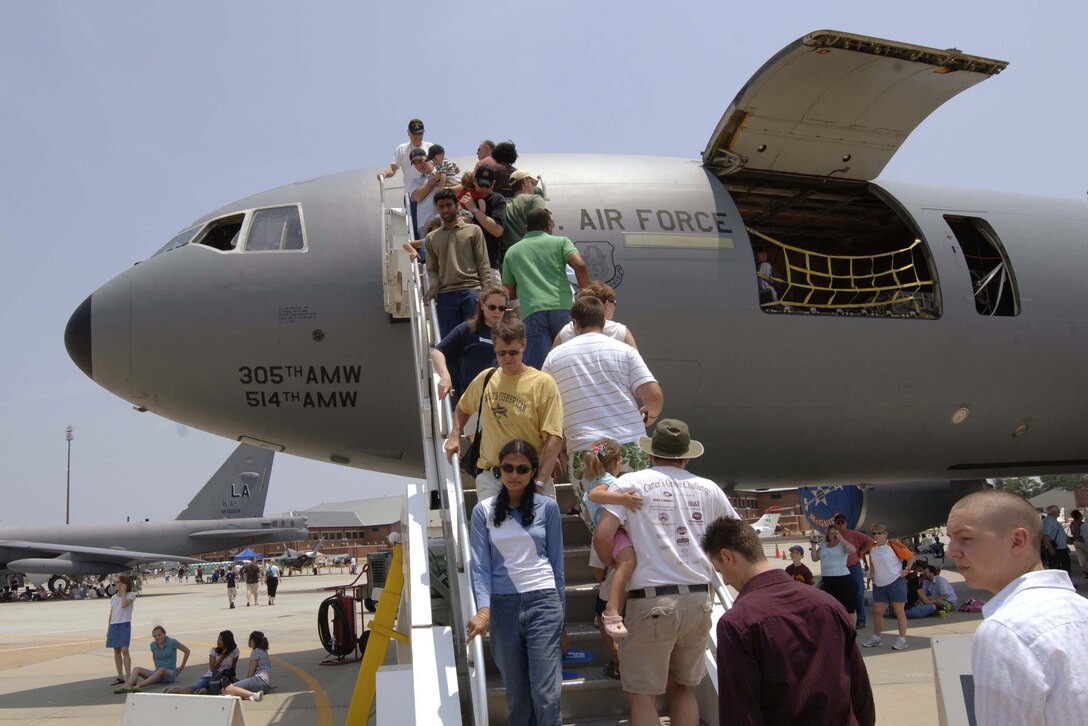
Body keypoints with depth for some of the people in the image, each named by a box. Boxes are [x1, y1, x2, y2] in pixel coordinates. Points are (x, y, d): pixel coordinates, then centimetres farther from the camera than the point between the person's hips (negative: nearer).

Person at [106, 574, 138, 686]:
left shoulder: (131, 595, -1)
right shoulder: (114, 597, 15)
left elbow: (124, 604, -21)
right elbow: (111, 614, 18)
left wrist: (123, 592, -9)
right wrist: (108, 629, 14)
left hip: (124, 625, -6)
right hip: (114, 625, 6)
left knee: (124, 650, -13)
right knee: (116, 651, 8)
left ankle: (128, 677, -12)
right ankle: (120, 677, 15)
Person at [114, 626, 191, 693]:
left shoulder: (172, 642, -7)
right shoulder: (153, 645, 7)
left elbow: (187, 651, 1)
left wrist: (182, 667, 4)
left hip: (170, 674, -5)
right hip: (157, 673, 5)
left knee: (162, 670, -40)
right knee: (136, 669, -16)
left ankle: (139, 685, -55)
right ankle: (126, 686, -43)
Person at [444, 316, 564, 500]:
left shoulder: (543, 383, -5)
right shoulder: (485, 378, 9)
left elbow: (554, 438, -11)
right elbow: (463, 407, 31)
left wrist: (540, 483, -17)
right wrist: (455, 436, 16)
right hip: (489, 477, 3)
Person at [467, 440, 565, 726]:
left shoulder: (548, 507, 3)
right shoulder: (483, 511, 3)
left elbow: (556, 562, 8)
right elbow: (480, 565, -3)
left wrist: (560, 608, 9)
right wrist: (483, 610, -16)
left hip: (542, 601, -1)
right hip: (502, 605, 1)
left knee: (545, 693, -7)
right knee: (516, 694, 9)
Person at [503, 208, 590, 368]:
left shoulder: (512, 251, 21)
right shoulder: (560, 241, 14)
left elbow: (509, 293, 20)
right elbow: (579, 265, -5)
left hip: (532, 313, 1)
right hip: (562, 308, -1)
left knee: (537, 367, -8)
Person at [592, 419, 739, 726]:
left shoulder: (630, 482, 0)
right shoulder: (708, 488, 9)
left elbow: (602, 536, -10)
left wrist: (615, 567, 8)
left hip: (651, 600, -4)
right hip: (699, 599, 4)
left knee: (641, 693, 6)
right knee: (683, 687, 19)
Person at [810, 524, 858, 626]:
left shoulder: (842, 544, -3)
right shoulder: (823, 546, 13)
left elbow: (853, 550, -23)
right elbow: (815, 558, 12)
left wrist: (841, 539, -22)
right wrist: (813, 545, 4)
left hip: (842, 578, -6)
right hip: (826, 580, 6)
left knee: (849, 606, -1)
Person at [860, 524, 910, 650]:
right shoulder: (872, 548, 6)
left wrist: (906, 569, -8)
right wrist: (873, 575, 11)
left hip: (895, 582, -6)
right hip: (879, 584, 6)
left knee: (899, 611, 0)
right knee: (877, 611, 8)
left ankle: (902, 639, 4)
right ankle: (876, 638, 19)